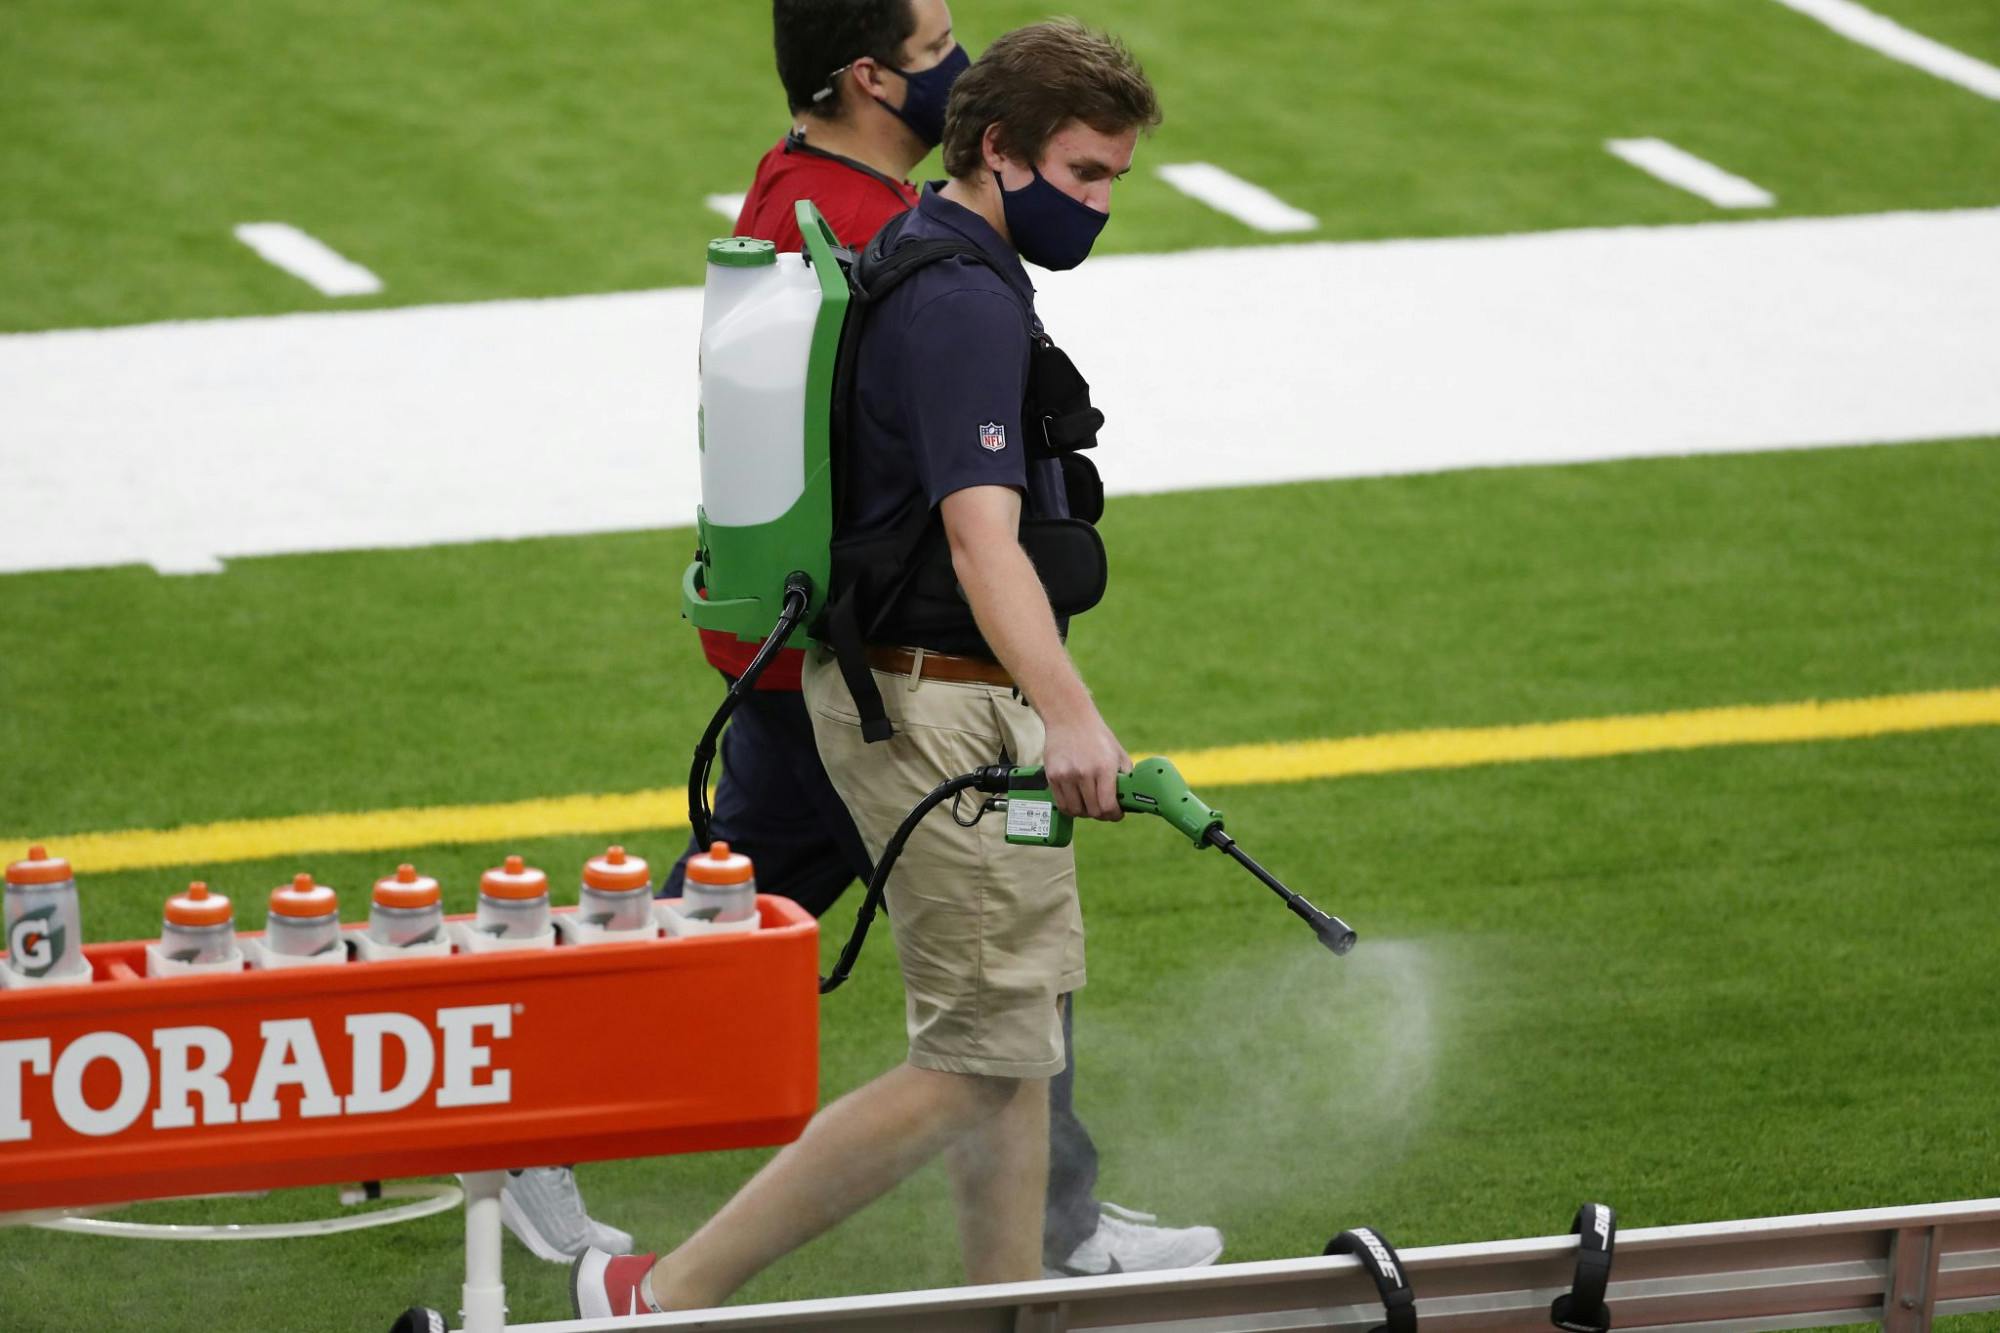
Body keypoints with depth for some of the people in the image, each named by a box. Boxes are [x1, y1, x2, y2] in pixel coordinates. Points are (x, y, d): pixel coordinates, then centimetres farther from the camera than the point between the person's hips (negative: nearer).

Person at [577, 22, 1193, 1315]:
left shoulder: (925, 257, 11)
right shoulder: (964, 300, -22)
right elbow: (980, 533, -35)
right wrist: (1070, 718, -48)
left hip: (959, 696, 11)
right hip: (935, 708, -11)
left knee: (1023, 1027, 15)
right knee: (977, 1061, -8)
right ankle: (669, 1295, -8)